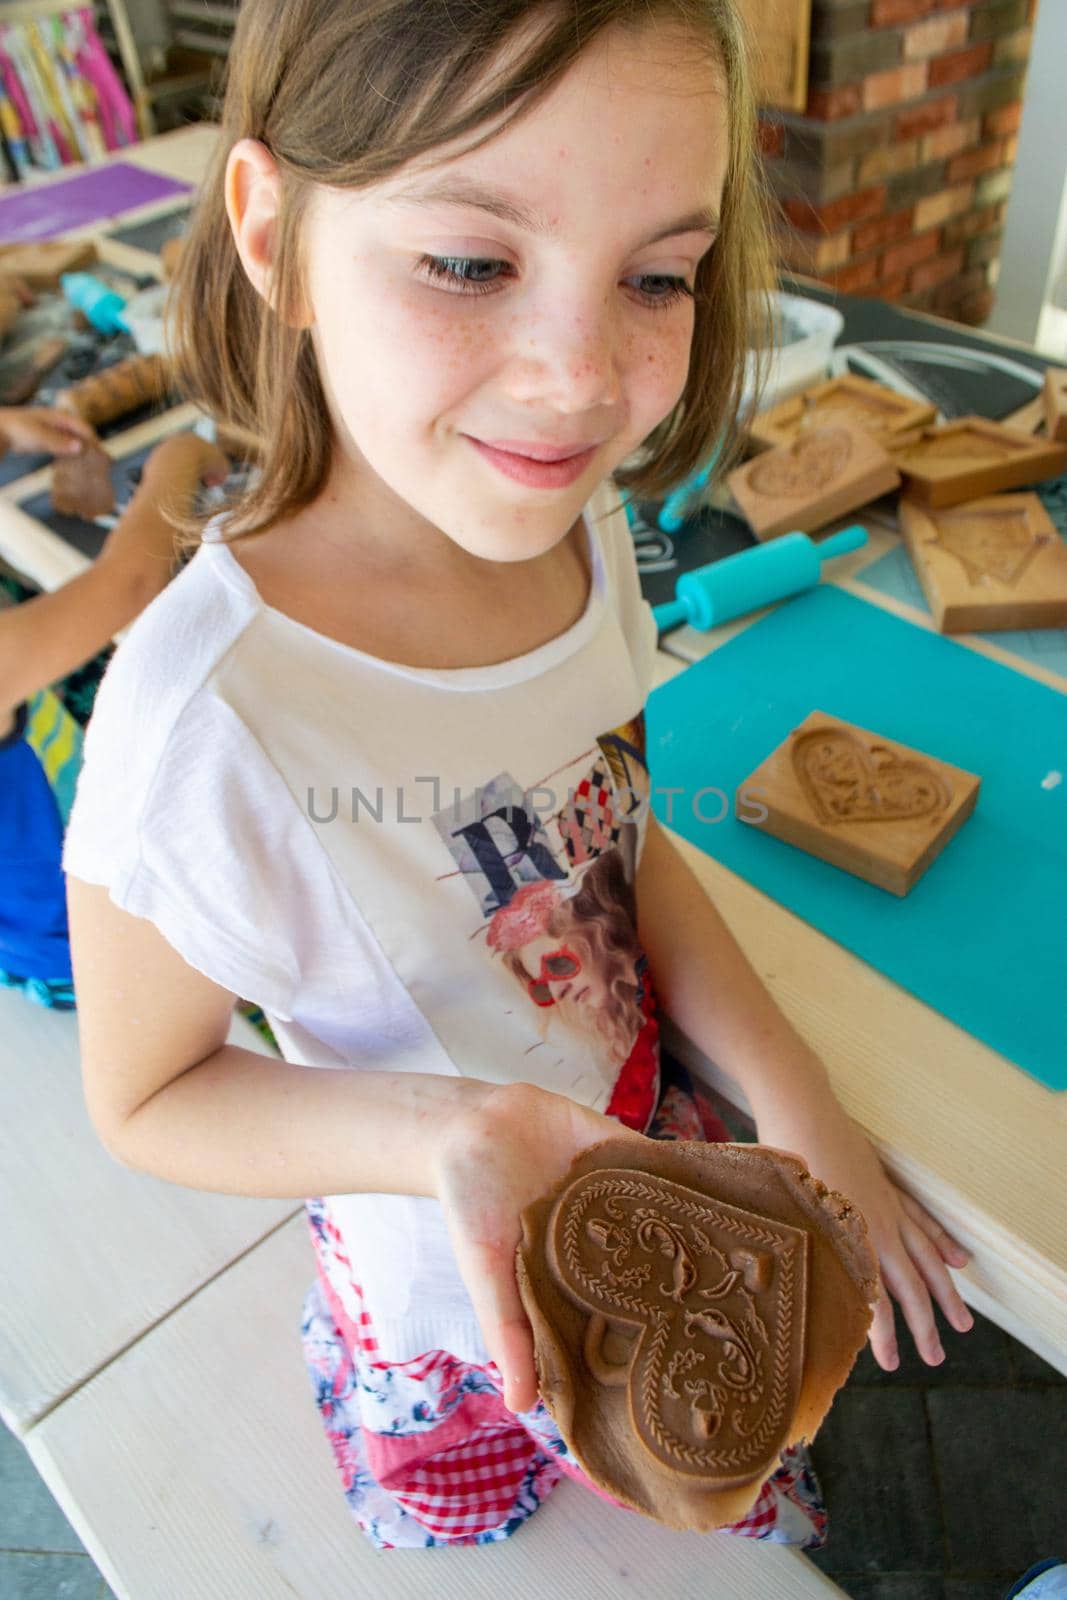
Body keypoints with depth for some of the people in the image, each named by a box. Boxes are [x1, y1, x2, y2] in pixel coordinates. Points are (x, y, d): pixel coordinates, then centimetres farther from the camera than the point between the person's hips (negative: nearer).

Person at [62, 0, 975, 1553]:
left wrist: (801, 1103, -15)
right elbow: (143, 1099, -19)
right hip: (462, 1319, -5)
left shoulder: (575, 517, -17)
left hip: (661, 1151, 6)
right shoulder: (208, 721, -37)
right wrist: (451, 1129, -37)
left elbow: (621, 836, -4)